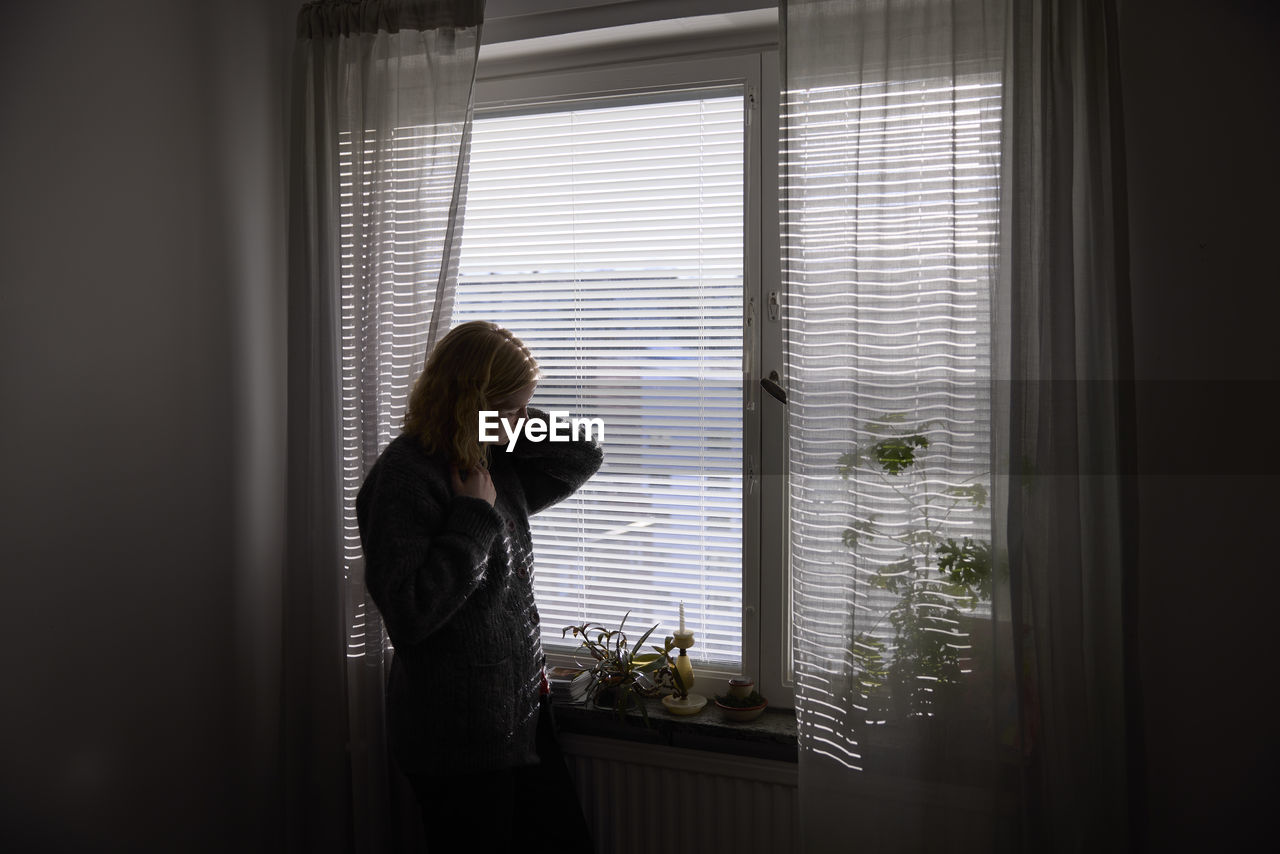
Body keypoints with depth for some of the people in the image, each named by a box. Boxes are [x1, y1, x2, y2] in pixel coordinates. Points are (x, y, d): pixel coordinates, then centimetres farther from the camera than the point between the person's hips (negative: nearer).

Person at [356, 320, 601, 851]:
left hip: (523, 713, 8)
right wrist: (475, 518, -22)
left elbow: (582, 458, 14)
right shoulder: (405, 477, -19)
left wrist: (519, 426, -2)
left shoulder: (495, 462, 5)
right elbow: (409, 613, -26)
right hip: (460, 736, -8)